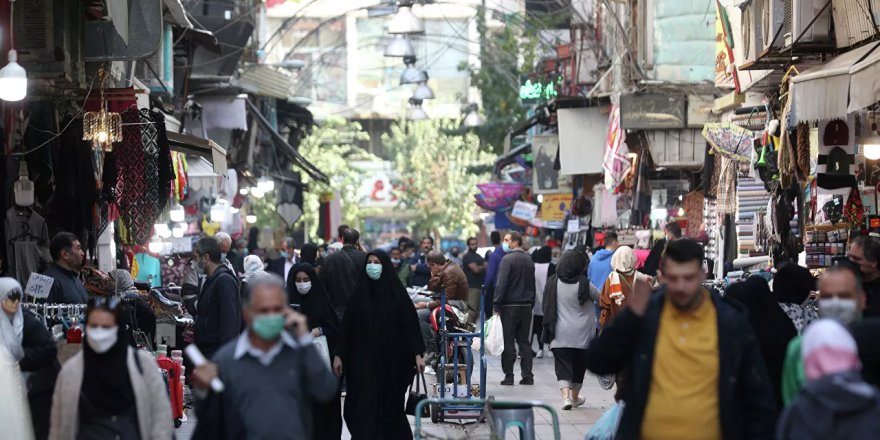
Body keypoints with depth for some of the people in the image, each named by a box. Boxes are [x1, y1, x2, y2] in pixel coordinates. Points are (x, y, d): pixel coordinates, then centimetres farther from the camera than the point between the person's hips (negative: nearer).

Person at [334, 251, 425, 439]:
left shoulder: (397, 292, -1)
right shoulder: (360, 293, 4)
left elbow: (410, 323, -3)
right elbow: (347, 325, 4)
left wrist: (417, 354, -8)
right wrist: (339, 354, 0)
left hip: (391, 357, -1)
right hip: (364, 358, 1)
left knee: (391, 402, 9)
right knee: (365, 405, -5)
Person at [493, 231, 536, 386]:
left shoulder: (508, 259, -11)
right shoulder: (529, 259, 12)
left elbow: (501, 284, -15)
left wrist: (496, 306, -13)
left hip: (510, 305, -6)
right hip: (526, 306, 6)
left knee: (508, 342, -2)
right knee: (524, 341, 9)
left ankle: (508, 376, -2)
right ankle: (527, 375, 6)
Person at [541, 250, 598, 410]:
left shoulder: (553, 282, -3)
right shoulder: (584, 284, -11)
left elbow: (547, 307, 7)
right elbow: (599, 297, 3)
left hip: (560, 335, 1)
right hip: (582, 334, -1)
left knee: (563, 366, -1)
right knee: (579, 365, 16)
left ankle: (566, 396, -20)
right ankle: (575, 397, 29)